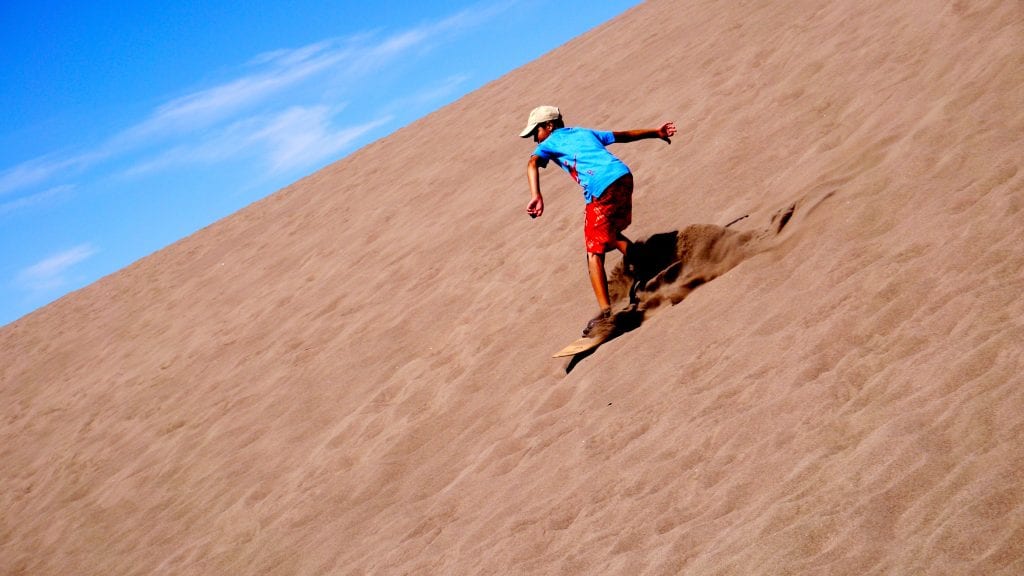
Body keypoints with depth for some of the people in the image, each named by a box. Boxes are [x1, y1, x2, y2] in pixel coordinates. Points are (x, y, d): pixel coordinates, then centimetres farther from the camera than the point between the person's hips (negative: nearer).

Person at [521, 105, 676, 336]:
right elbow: (623, 135, 38)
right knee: (610, 235, 31)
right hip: (623, 176, 7)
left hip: (600, 190, -7)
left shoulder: (549, 144, 13)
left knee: (594, 254, -4)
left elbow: (533, 164, -9)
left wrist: (536, 197, -24)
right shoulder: (584, 132, 29)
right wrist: (656, 132, 49)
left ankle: (605, 313, -14)